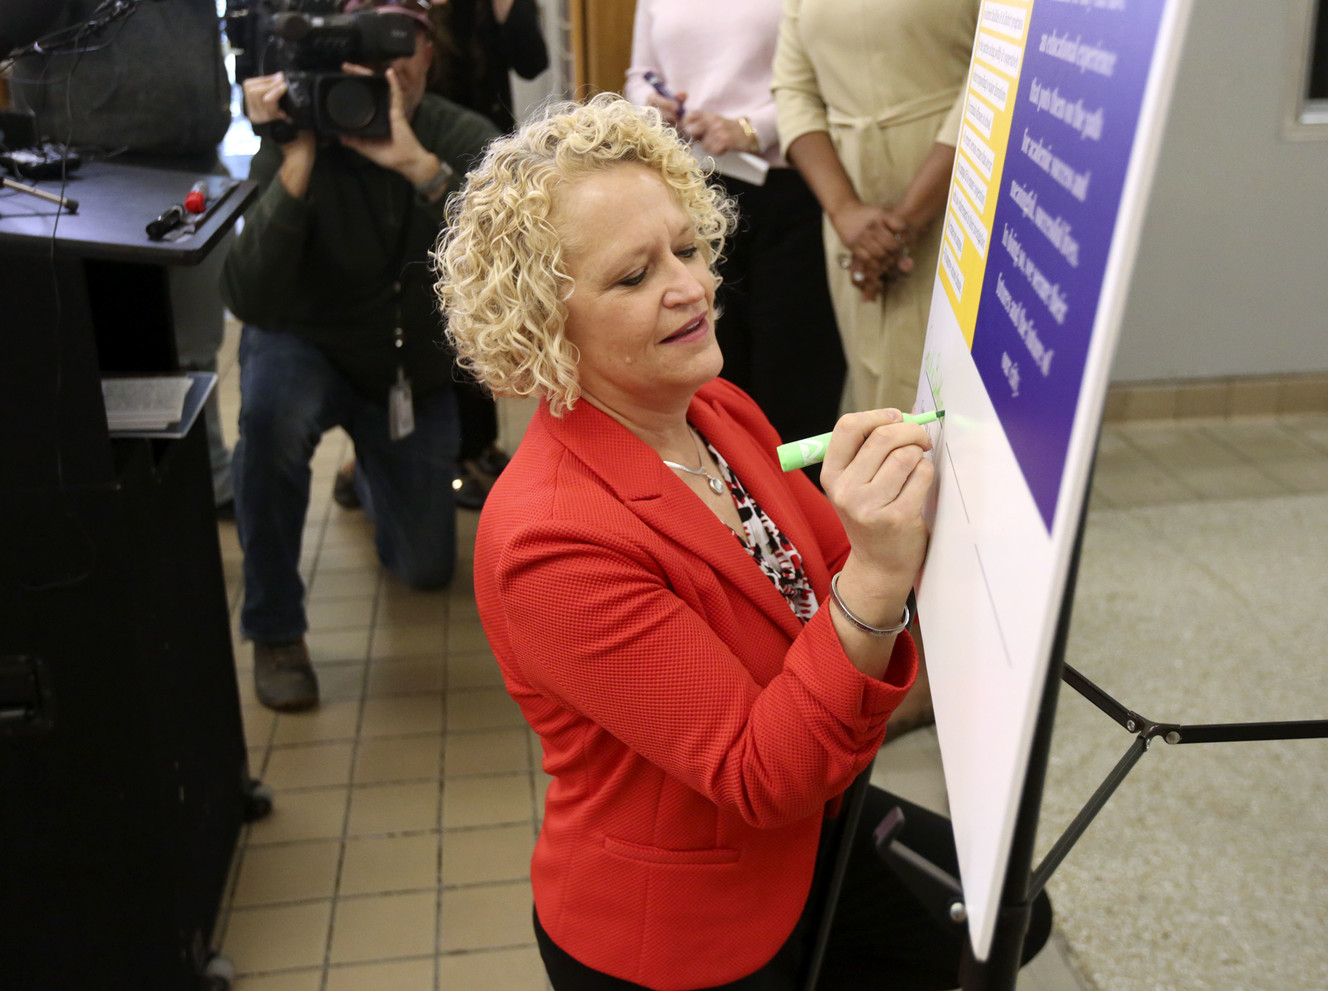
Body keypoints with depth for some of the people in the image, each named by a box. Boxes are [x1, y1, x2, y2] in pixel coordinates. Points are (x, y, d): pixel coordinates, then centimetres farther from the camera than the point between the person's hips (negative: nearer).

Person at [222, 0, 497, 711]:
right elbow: (251, 302, -34)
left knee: (427, 569, 8)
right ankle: (274, 631, -17)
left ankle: (370, 471, 44)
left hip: (414, 370, 3)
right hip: (308, 350, -2)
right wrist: (296, 164, -43)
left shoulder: (461, 138, -18)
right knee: (272, 407, -39)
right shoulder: (301, 141, -22)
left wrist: (417, 164, -48)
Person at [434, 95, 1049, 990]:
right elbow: (763, 776, -29)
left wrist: (899, 514, -19)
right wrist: (876, 579, -42)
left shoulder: (721, 410, -7)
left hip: (801, 831, 7)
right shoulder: (549, 538, -31)